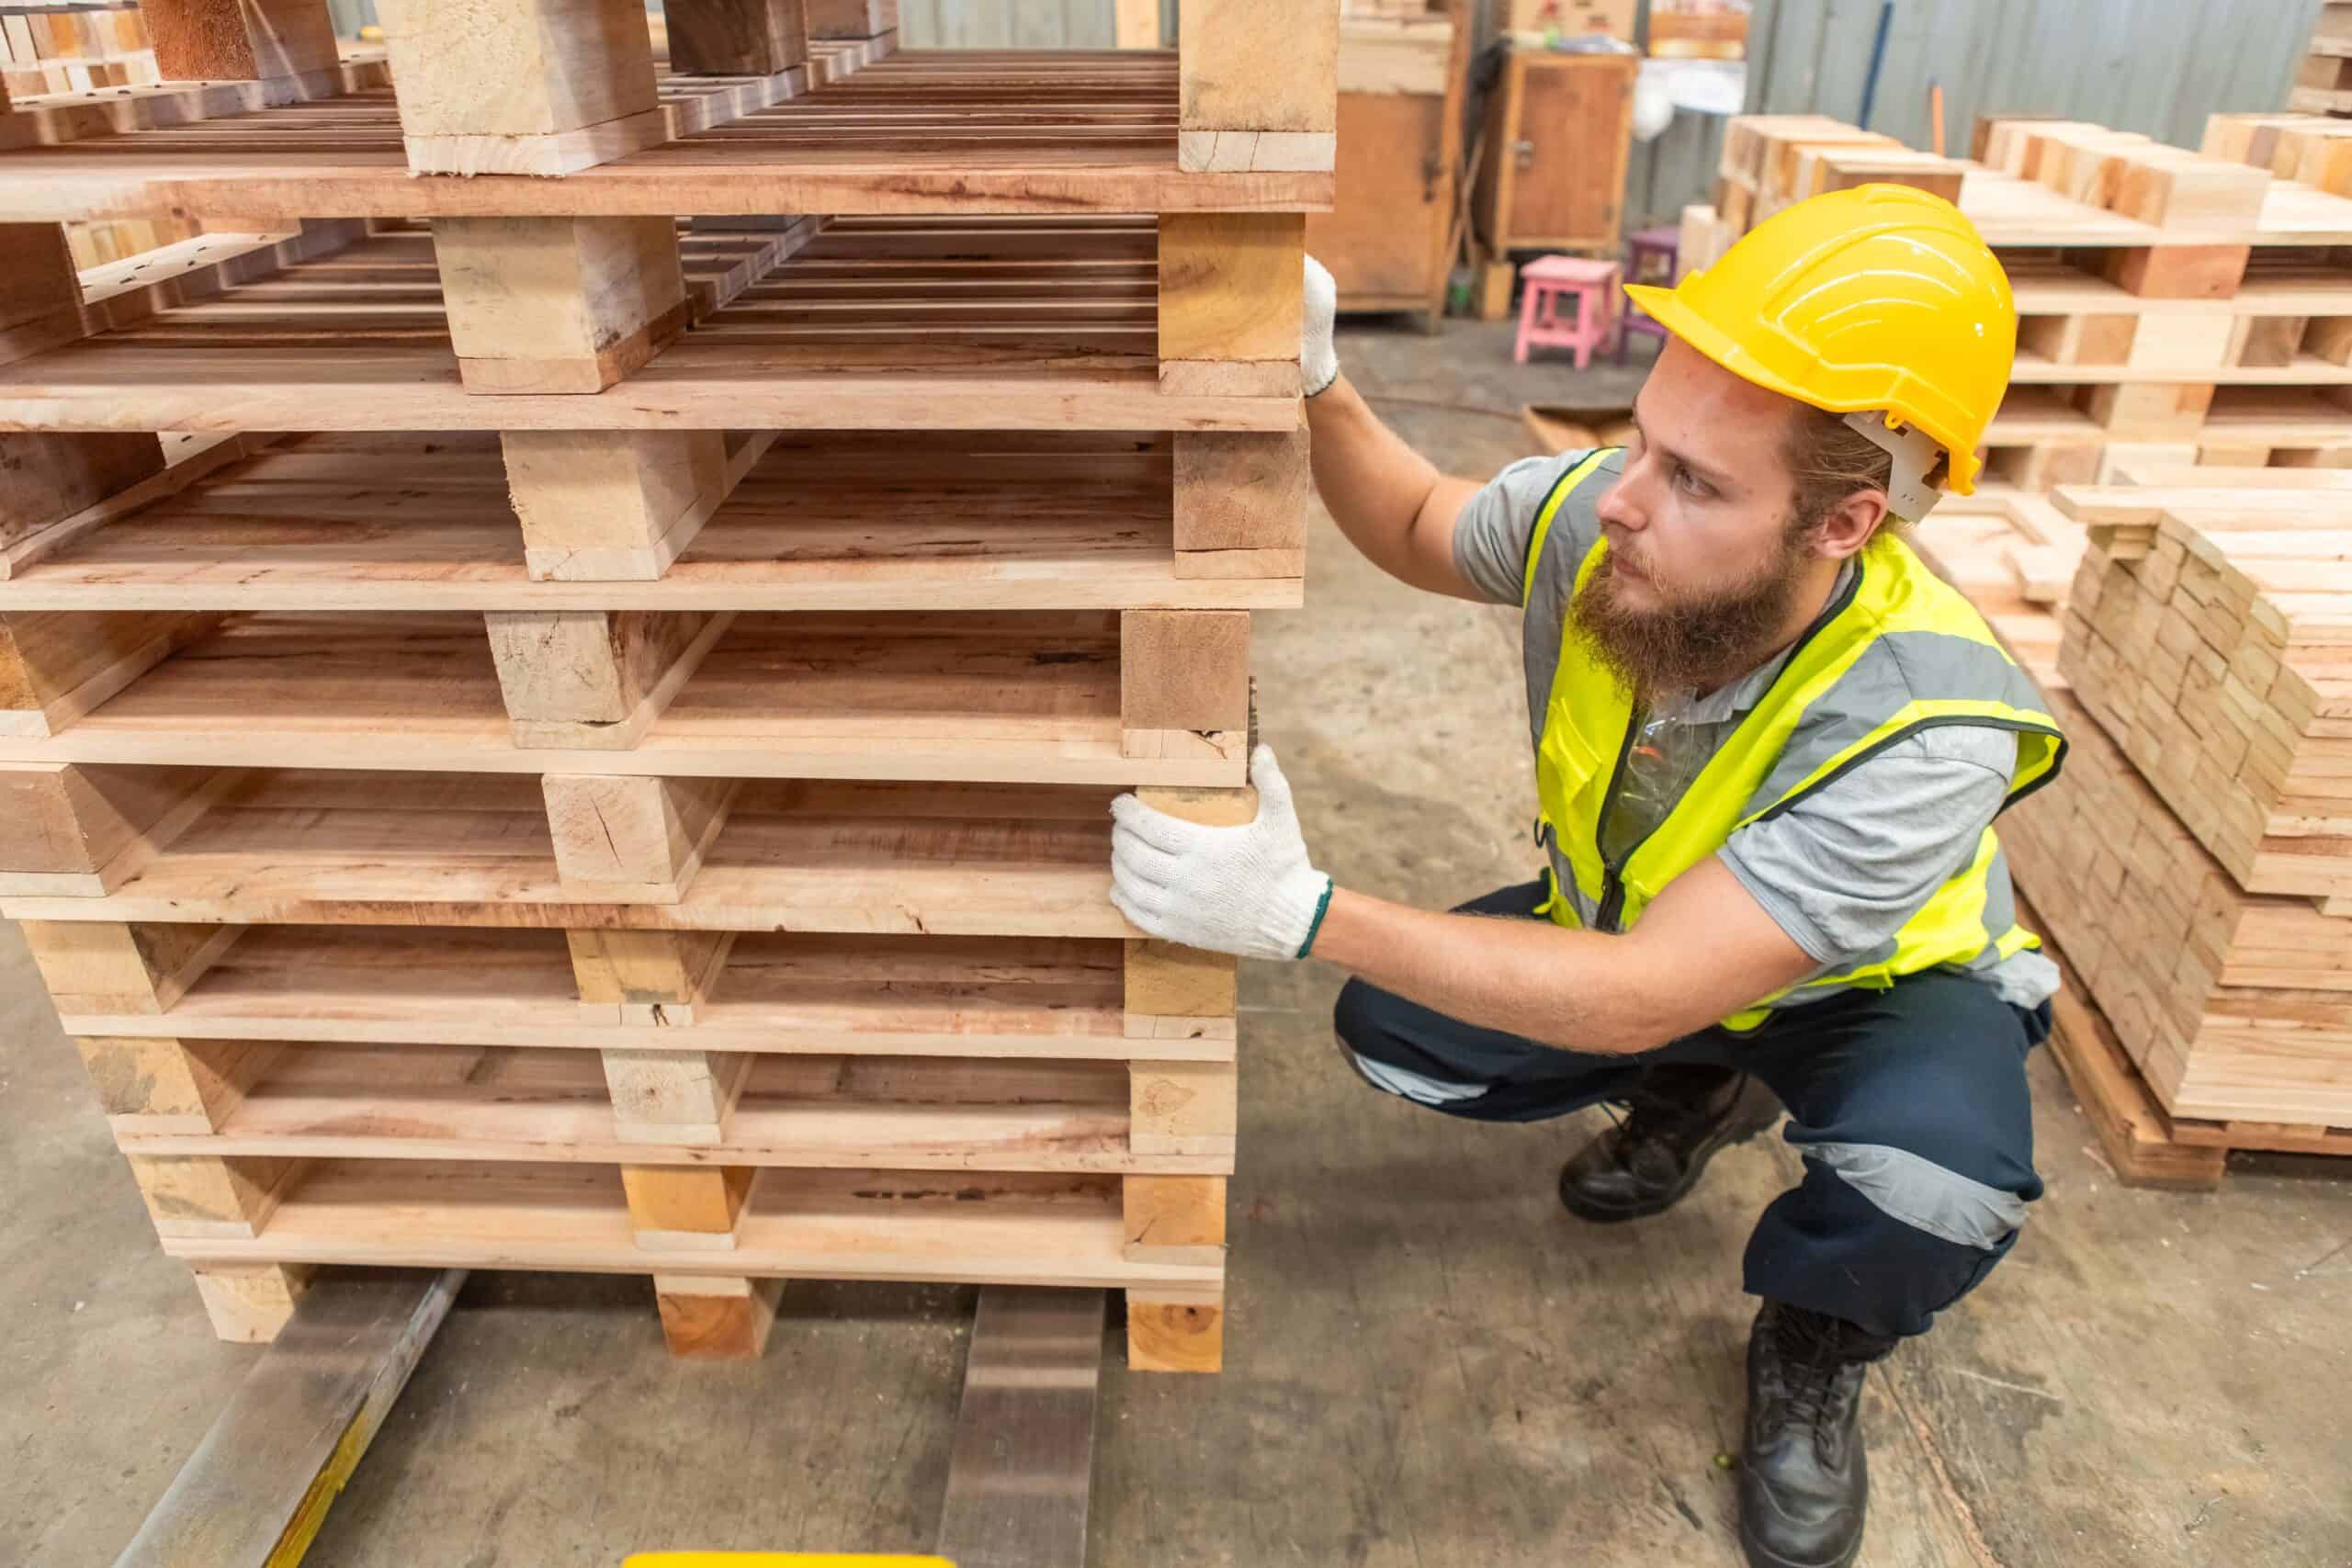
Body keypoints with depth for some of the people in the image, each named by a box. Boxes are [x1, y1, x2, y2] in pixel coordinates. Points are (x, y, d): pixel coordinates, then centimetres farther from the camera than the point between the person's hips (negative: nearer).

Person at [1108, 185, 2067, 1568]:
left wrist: (1307, 915, -49)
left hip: (1879, 986, -4)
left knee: (1933, 1194, -35)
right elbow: (1418, 531, -3)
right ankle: (1696, 1095, 17)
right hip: (1625, 930, 5)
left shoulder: (1922, 728, -40)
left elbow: (1637, 998, -41)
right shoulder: (1591, 515, -27)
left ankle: (1815, 1344, 5)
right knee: (1388, 1031, -12)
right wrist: (1315, 386, -23)